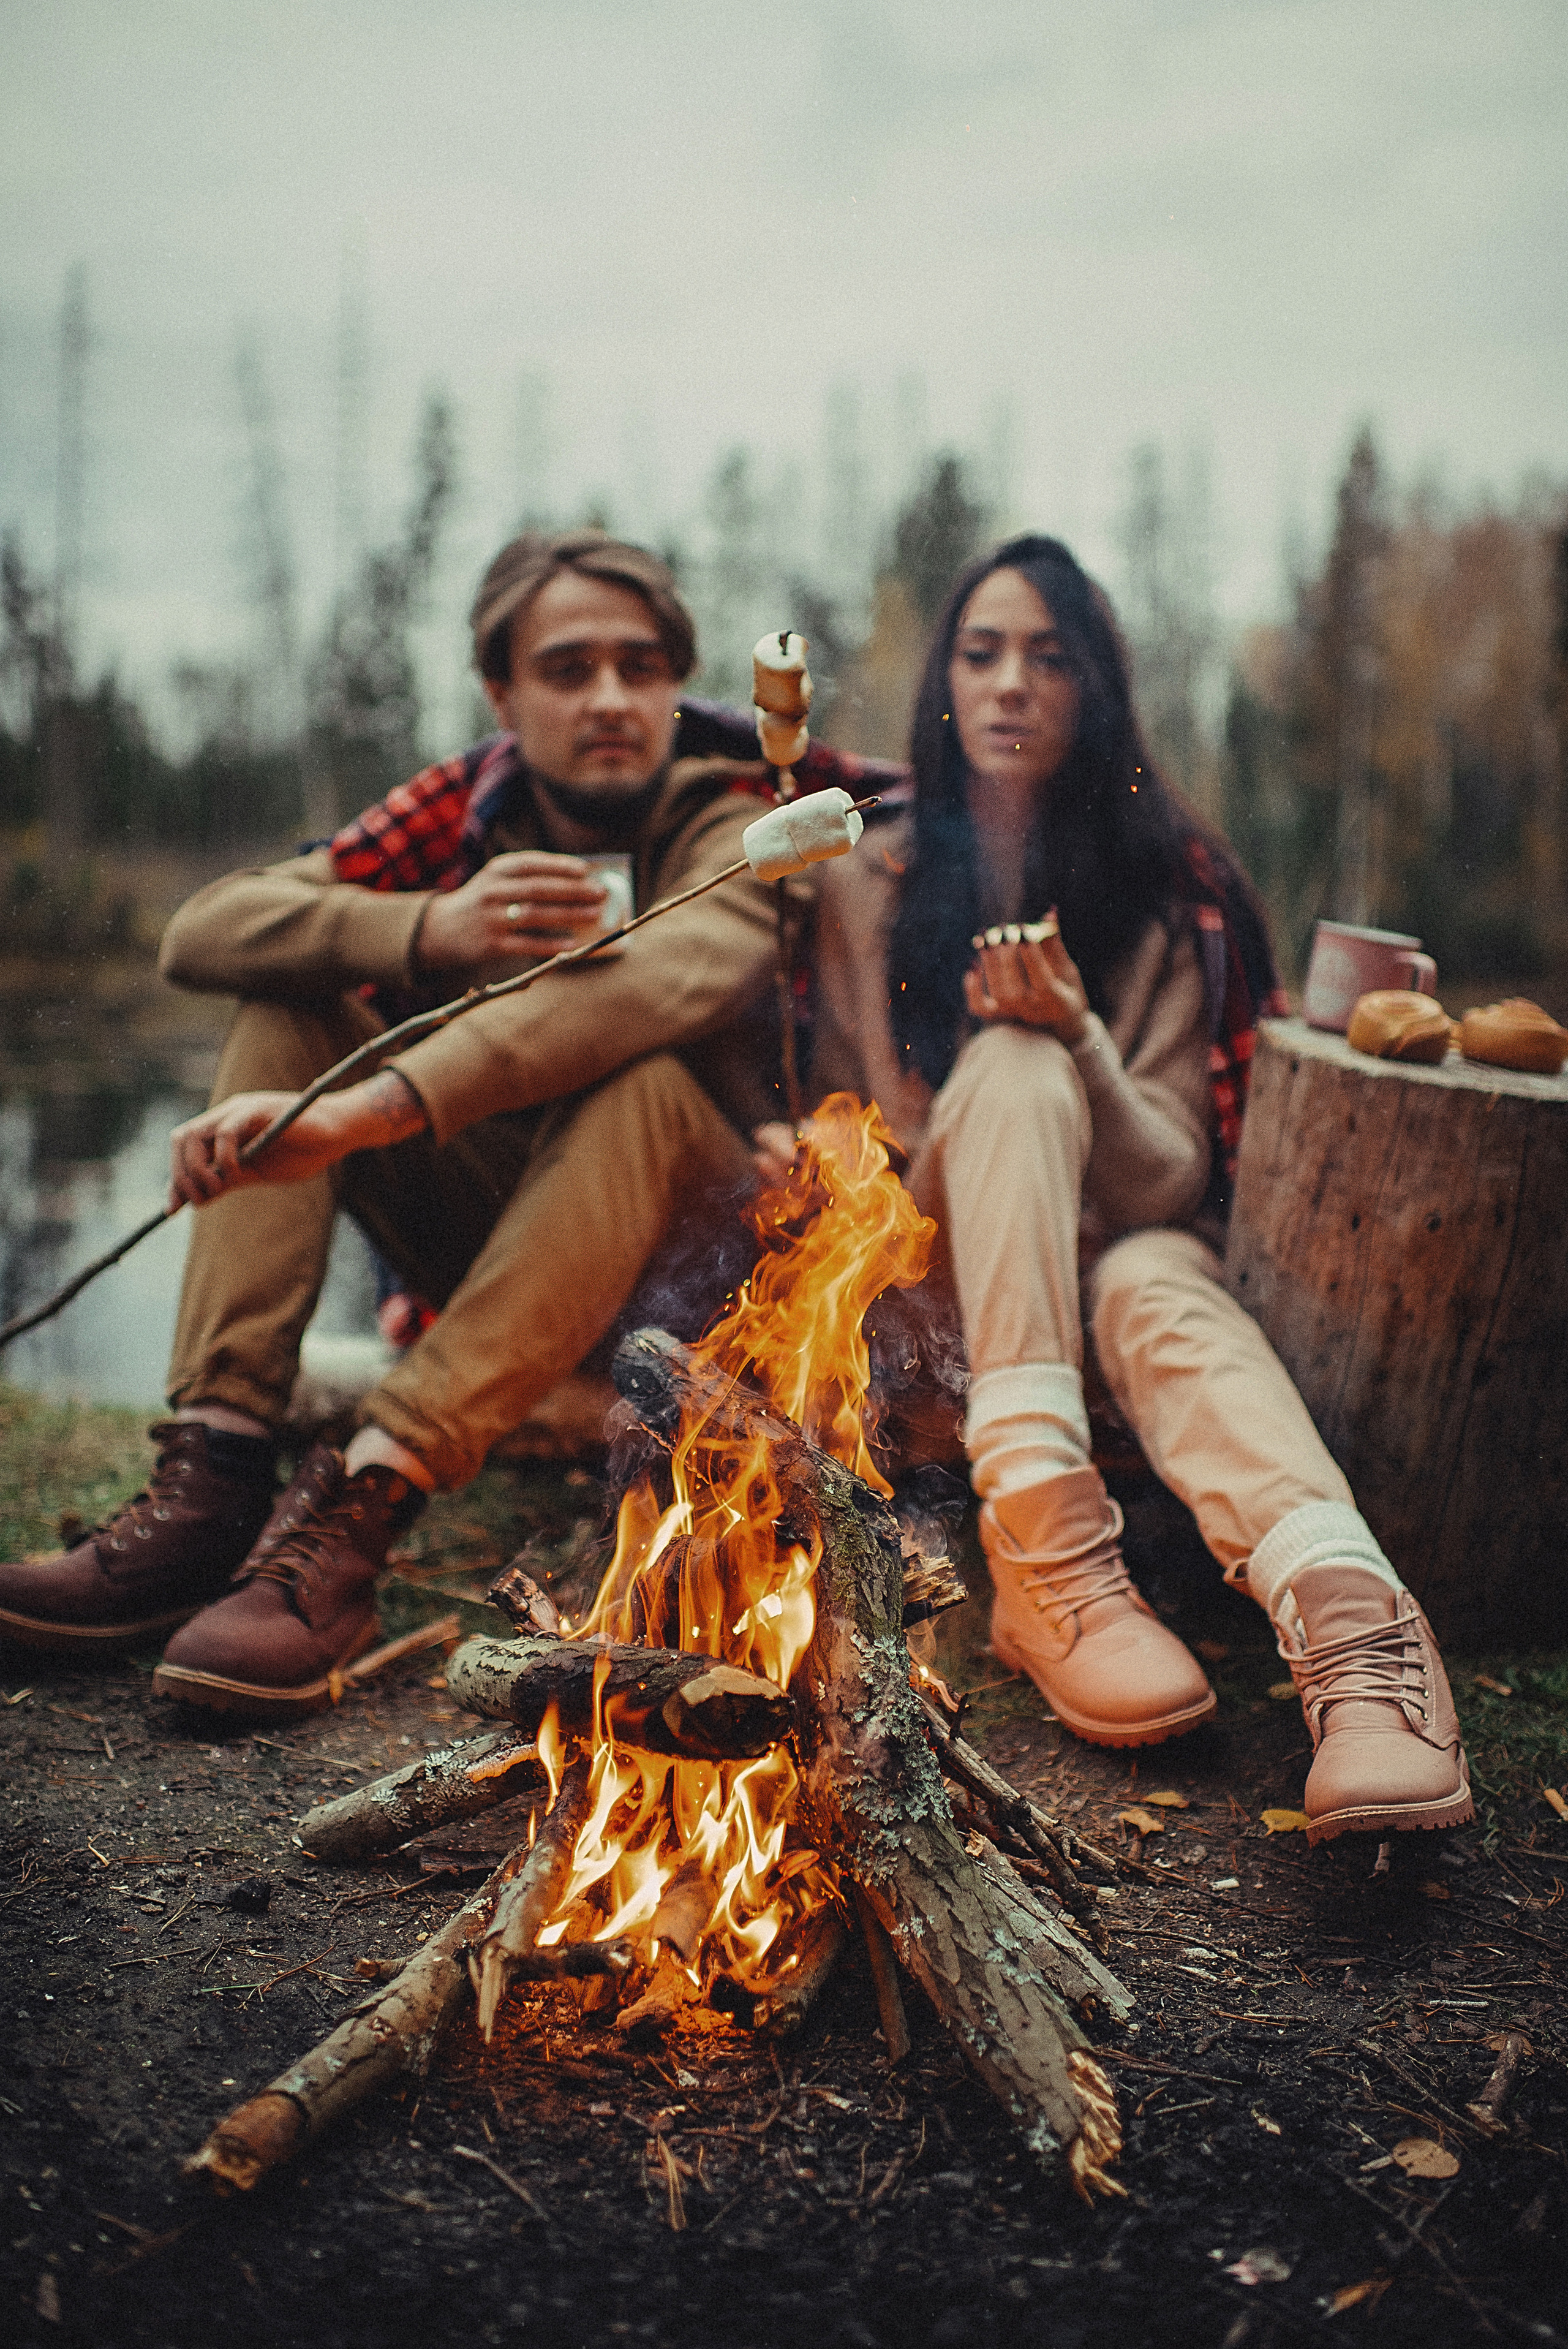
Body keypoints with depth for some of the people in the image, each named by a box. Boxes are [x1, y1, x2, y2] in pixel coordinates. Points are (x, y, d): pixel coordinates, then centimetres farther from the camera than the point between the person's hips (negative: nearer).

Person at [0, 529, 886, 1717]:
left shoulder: (732, 821, -13)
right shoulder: (467, 805, 0)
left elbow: (678, 976, -39)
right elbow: (202, 931, -11)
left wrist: (367, 1111, -50)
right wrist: (430, 929, -30)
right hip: (485, 1215, 5)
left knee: (649, 1081, -35)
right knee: (291, 1003, -13)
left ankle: (357, 1513, -42)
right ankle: (211, 1490, -26)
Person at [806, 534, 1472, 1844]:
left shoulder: (1171, 892, 3)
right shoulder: (872, 888, 7)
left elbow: (1172, 1179, -4)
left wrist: (1083, 1045, -24)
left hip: (1125, 1257, 0)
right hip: (941, 1290, 0)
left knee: (1155, 1286, -37)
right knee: (1010, 1062, -30)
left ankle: (1348, 1611, -64)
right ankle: (1047, 1547, -45)